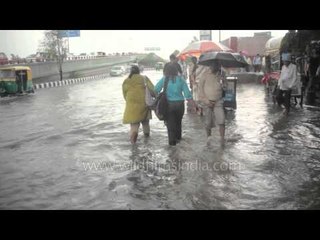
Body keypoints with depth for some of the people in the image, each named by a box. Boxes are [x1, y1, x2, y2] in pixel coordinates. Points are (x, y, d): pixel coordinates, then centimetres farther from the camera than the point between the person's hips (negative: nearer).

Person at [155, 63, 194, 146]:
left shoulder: (164, 79, -7)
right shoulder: (180, 79, -4)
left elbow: (156, 90, -9)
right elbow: (187, 92, -4)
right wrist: (191, 101, 1)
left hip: (169, 104, -1)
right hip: (179, 103, 2)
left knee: (170, 123, 8)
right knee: (178, 122, 20)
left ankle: (172, 141, 8)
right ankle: (178, 138, 33)